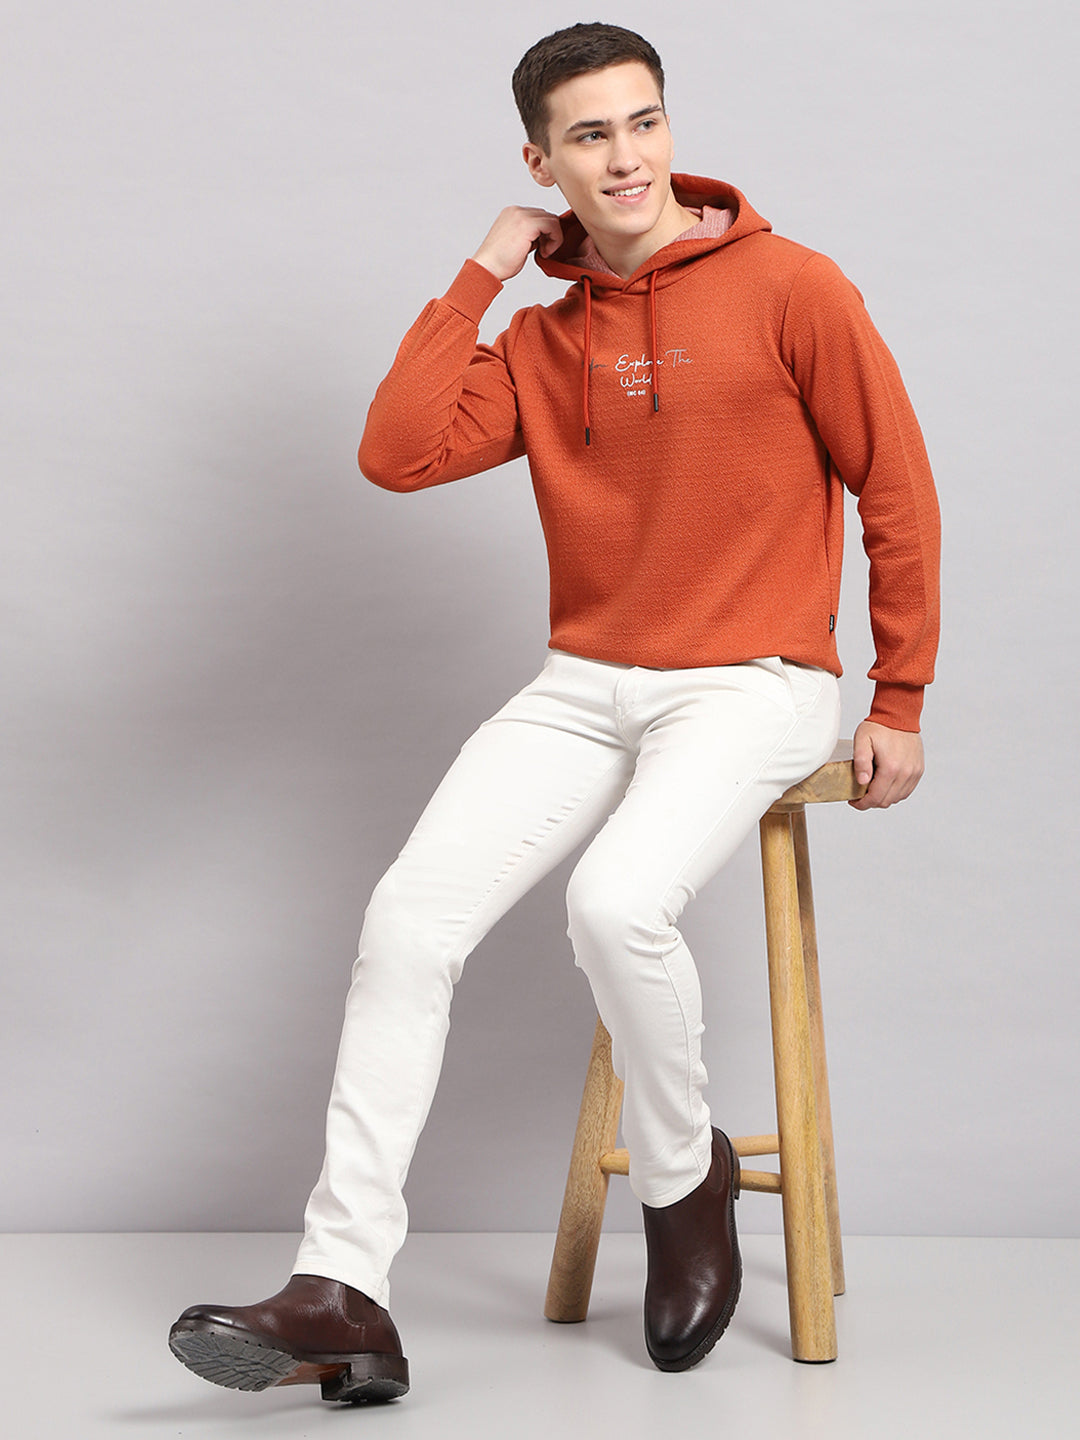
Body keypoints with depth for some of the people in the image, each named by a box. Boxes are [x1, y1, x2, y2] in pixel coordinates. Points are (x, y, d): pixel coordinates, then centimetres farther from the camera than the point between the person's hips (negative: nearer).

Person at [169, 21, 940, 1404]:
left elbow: (897, 490, 1)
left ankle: (685, 1176, 0)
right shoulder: (540, 341, 10)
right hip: (583, 686, 5)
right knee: (410, 912, -15)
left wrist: (900, 704, 2)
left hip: (753, 682, -4)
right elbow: (396, 452, -4)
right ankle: (341, 1293, -14)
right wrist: (480, 275, -1)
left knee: (619, 901, -31)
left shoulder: (788, 288, -3)